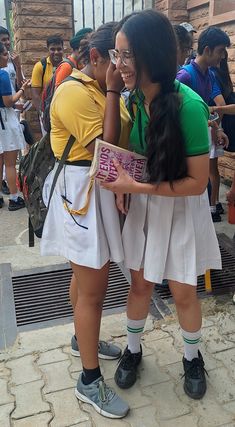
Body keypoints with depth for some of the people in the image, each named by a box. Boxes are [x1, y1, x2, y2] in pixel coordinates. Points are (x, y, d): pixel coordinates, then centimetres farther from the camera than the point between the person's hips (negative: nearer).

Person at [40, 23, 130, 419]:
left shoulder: (105, 89, 10)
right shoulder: (74, 92, -17)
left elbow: (126, 136, 11)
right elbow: (105, 148, -25)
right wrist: (113, 93, -21)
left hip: (105, 191, 9)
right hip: (83, 194, -9)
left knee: (87, 275, 23)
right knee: (93, 289, -2)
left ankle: (83, 337, 45)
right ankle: (89, 381, 15)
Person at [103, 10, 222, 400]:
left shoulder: (188, 106, -26)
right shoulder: (134, 98, -8)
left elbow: (197, 182, -22)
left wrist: (136, 187, -24)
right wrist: (122, 184, -12)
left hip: (180, 209, -4)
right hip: (143, 207, 4)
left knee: (183, 293, 11)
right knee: (140, 283, 16)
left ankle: (192, 357, 39)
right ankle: (133, 349, 41)